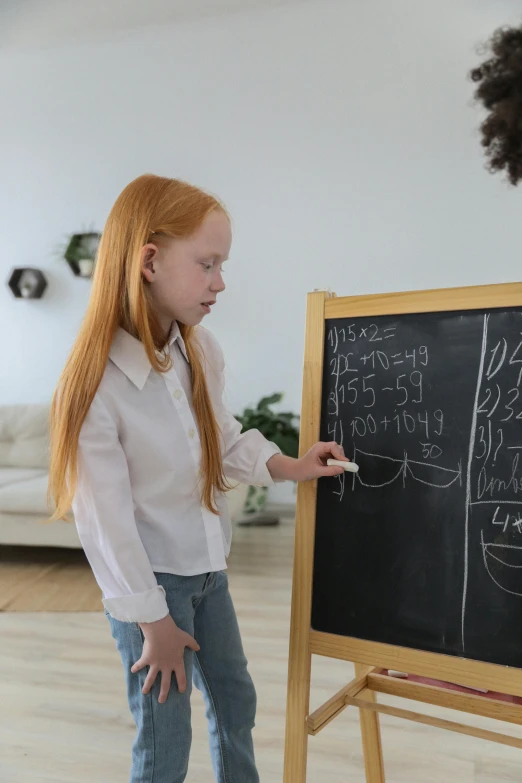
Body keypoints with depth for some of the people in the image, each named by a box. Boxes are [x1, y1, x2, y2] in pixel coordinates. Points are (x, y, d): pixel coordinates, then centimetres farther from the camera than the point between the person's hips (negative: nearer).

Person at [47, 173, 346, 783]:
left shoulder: (201, 350, -7)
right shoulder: (96, 385, -26)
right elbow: (106, 521, -21)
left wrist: (285, 467, -6)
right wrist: (153, 622, -13)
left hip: (208, 566, 7)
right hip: (150, 583, -6)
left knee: (235, 698, 24)